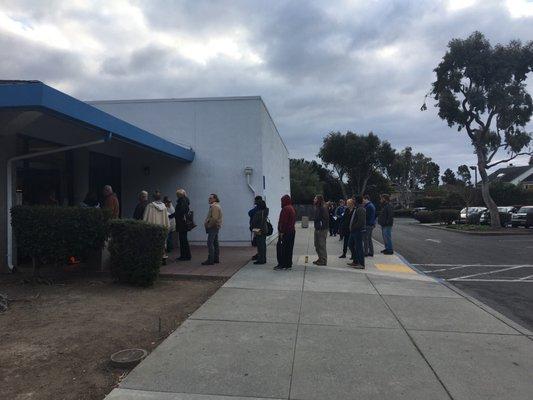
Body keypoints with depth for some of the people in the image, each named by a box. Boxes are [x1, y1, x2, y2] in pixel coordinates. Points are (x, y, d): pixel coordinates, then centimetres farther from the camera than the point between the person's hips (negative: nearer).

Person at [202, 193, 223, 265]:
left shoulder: (215, 207, -16)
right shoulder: (215, 206, 19)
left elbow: (214, 218, -26)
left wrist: (208, 225, -17)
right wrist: (207, 223, 7)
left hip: (213, 227, -11)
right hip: (215, 227, 11)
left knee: (210, 243, -11)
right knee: (215, 243, 13)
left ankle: (210, 260, -11)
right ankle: (216, 259, 18)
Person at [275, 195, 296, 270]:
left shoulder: (285, 209, -14)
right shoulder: (292, 208, 17)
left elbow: (284, 221, -21)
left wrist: (281, 231, -19)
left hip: (285, 232, -10)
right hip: (292, 231, 10)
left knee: (280, 247, -4)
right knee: (289, 248, 12)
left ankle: (282, 264, -3)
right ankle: (288, 264, 15)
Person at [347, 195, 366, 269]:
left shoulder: (360, 209, -17)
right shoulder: (356, 208, 16)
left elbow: (361, 221, -25)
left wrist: (354, 228, -18)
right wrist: (352, 228, 14)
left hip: (358, 231, -11)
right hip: (354, 231, 11)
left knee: (359, 247, -6)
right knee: (354, 246, 18)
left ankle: (361, 264, 0)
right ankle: (355, 261, 29)